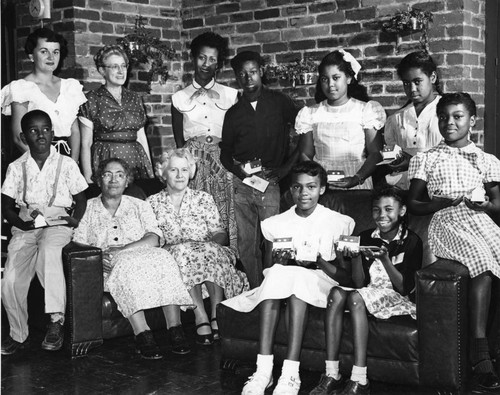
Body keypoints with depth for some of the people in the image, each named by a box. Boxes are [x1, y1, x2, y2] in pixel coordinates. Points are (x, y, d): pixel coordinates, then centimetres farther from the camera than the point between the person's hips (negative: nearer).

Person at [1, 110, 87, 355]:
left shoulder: (66, 164, 6)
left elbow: (80, 199, 11)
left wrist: (75, 219, -9)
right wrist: (22, 223, -11)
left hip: (58, 224, -2)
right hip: (25, 227, 2)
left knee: (49, 250, -38)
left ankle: (56, 320, -35)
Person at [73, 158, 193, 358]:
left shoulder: (139, 206, 20)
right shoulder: (88, 208, 18)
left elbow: (153, 239, 3)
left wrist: (123, 249, -14)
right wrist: (98, 257, -16)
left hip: (145, 260, 2)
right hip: (108, 269, -2)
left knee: (163, 257, -31)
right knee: (126, 264, -36)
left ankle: (175, 330, -36)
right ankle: (142, 335, -43)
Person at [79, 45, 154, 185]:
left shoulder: (134, 98, 13)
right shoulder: (92, 100, 0)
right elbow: (86, 143, -2)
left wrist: (151, 172, 11)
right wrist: (88, 178, -10)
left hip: (136, 161, 4)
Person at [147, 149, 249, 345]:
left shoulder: (203, 198, 17)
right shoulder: (153, 203, 15)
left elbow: (220, 233, 8)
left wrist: (209, 245, -15)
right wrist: (170, 247, -15)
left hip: (209, 252, 1)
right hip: (172, 257, -1)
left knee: (212, 252, -34)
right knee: (183, 253, -36)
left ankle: (215, 315, -35)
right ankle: (201, 319, -42)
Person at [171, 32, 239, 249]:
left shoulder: (230, 95, 9)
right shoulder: (180, 97, 11)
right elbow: (179, 141, 12)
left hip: (223, 162, 0)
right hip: (192, 162, 0)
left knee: (225, 219, -6)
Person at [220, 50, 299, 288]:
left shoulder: (279, 102, 5)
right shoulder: (233, 113, 14)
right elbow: (225, 152, 18)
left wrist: (287, 167, -1)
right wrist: (237, 169, -2)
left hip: (272, 182, -3)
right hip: (242, 185, 3)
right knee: (245, 244, 1)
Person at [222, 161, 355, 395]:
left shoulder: (339, 224, 2)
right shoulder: (275, 224, 10)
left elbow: (345, 277, 0)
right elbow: (267, 269, 10)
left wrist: (321, 263, -19)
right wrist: (279, 262, -12)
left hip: (320, 283, -2)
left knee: (297, 278, -34)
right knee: (276, 274, -32)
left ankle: (290, 374, -40)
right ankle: (263, 371, -38)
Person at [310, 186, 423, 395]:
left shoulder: (411, 241, -4)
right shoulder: (366, 238, 9)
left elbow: (405, 287, -11)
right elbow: (359, 283, 4)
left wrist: (385, 259, -23)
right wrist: (355, 257, -14)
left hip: (398, 299, -5)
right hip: (369, 294, 5)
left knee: (356, 297, -32)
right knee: (336, 293, -25)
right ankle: (331, 374, -30)